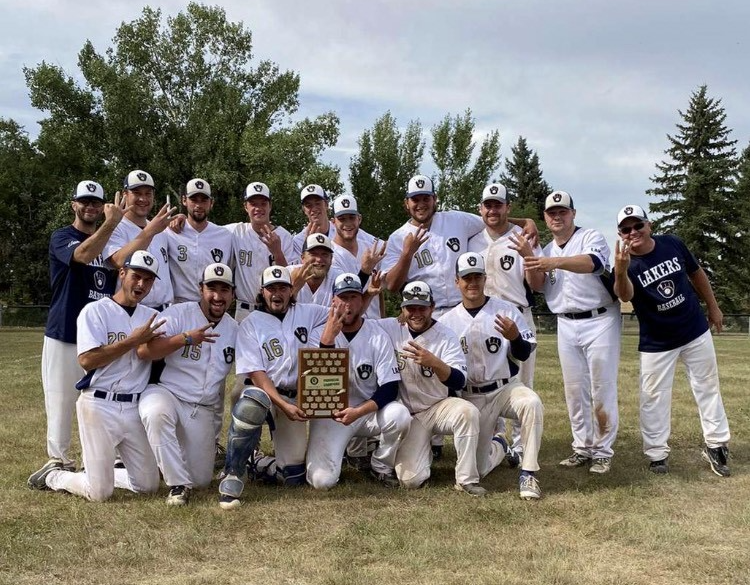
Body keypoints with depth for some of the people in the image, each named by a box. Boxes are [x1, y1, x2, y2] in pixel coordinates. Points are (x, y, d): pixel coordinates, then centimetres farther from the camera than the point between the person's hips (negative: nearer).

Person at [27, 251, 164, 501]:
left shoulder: (151, 317, 11)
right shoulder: (95, 311, -5)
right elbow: (87, 360, -16)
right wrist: (133, 340, -16)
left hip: (135, 408, 5)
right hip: (99, 406, -5)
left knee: (149, 485, 7)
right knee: (100, 493, -4)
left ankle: (99, 472, 31)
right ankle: (53, 475, 24)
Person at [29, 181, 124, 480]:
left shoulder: (110, 241, 15)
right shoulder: (61, 237, -3)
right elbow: (83, 255, -26)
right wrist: (111, 223, -36)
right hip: (65, 334, -5)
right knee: (60, 400, -1)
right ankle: (58, 462, 8)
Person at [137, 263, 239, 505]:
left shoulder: (234, 329, 5)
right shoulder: (178, 314, -10)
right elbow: (143, 351, -23)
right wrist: (186, 338, -32)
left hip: (203, 410, 5)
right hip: (165, 393, -4)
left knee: (201, 479, 4)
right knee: (156, 413, -41)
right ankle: (178, 484, -24)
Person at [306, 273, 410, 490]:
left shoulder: (378, 336, -8)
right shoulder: (323, 332, -8)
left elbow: (390, 388, -12)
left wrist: (358, 412, -28)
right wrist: (328, 338, -28)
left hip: (368, 410, 1)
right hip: (329, 412, -1)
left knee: (399, 415, -32)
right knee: (322, 480, -19)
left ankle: (382, 466, -1)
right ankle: (336, 449, 17)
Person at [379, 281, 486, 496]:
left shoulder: (446, 336, -10)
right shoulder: (389, 328, -5)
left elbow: (459, 382, -22)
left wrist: (434, 362, -41)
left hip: (440, 406, 0)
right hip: (407, 413, 1)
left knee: (468, 411, -34)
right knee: (410, 479, -14)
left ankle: (466, 479, -18)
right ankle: (421, 452, 23)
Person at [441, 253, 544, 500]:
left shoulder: (507, 311, -4)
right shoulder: (447, 321, 0)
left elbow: (524, 354, -4)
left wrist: (515, 337, -25)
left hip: (506, 387, -1)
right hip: (470, 397, 1)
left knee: (532, 403, -36)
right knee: (477, 469, 0)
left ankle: (528, 474, -22)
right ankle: (497, 448, 37)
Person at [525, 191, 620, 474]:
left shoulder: (592, 238, -5)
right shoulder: (546, 251, 13)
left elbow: (592, 262, -28)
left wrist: (556, 262, -44)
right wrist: (529, 257, -17)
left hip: (600, 321, -5)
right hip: (566, 326, 5)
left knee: (602, 390, -3)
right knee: (575, 391, 8)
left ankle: (603, 452, 5)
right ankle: (582, 448, 18)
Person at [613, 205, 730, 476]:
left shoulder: (673, 244, -9)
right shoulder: (627, 264, -19)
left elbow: (696, 274, 8)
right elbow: (625, 296, -40)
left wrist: (713, 308, 13)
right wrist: (620, 271, -61)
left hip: (696, 332, 3)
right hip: (656, 343, -3)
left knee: (708, 389, 12)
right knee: (654, 398, 2)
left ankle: (716, 445, 27)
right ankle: (657, 453, 16)